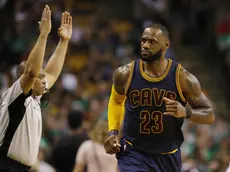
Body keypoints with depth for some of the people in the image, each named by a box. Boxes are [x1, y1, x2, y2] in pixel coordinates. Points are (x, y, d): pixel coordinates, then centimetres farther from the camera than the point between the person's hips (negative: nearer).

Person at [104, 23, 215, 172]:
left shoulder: (182, 78, -11)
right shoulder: (125, 74, -8)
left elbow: (210, 115, -6)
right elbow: (116, 101, 15)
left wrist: (186, 112, -25)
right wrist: (113, 132, 2)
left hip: (168, 157, 2)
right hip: (133, 153, -1)